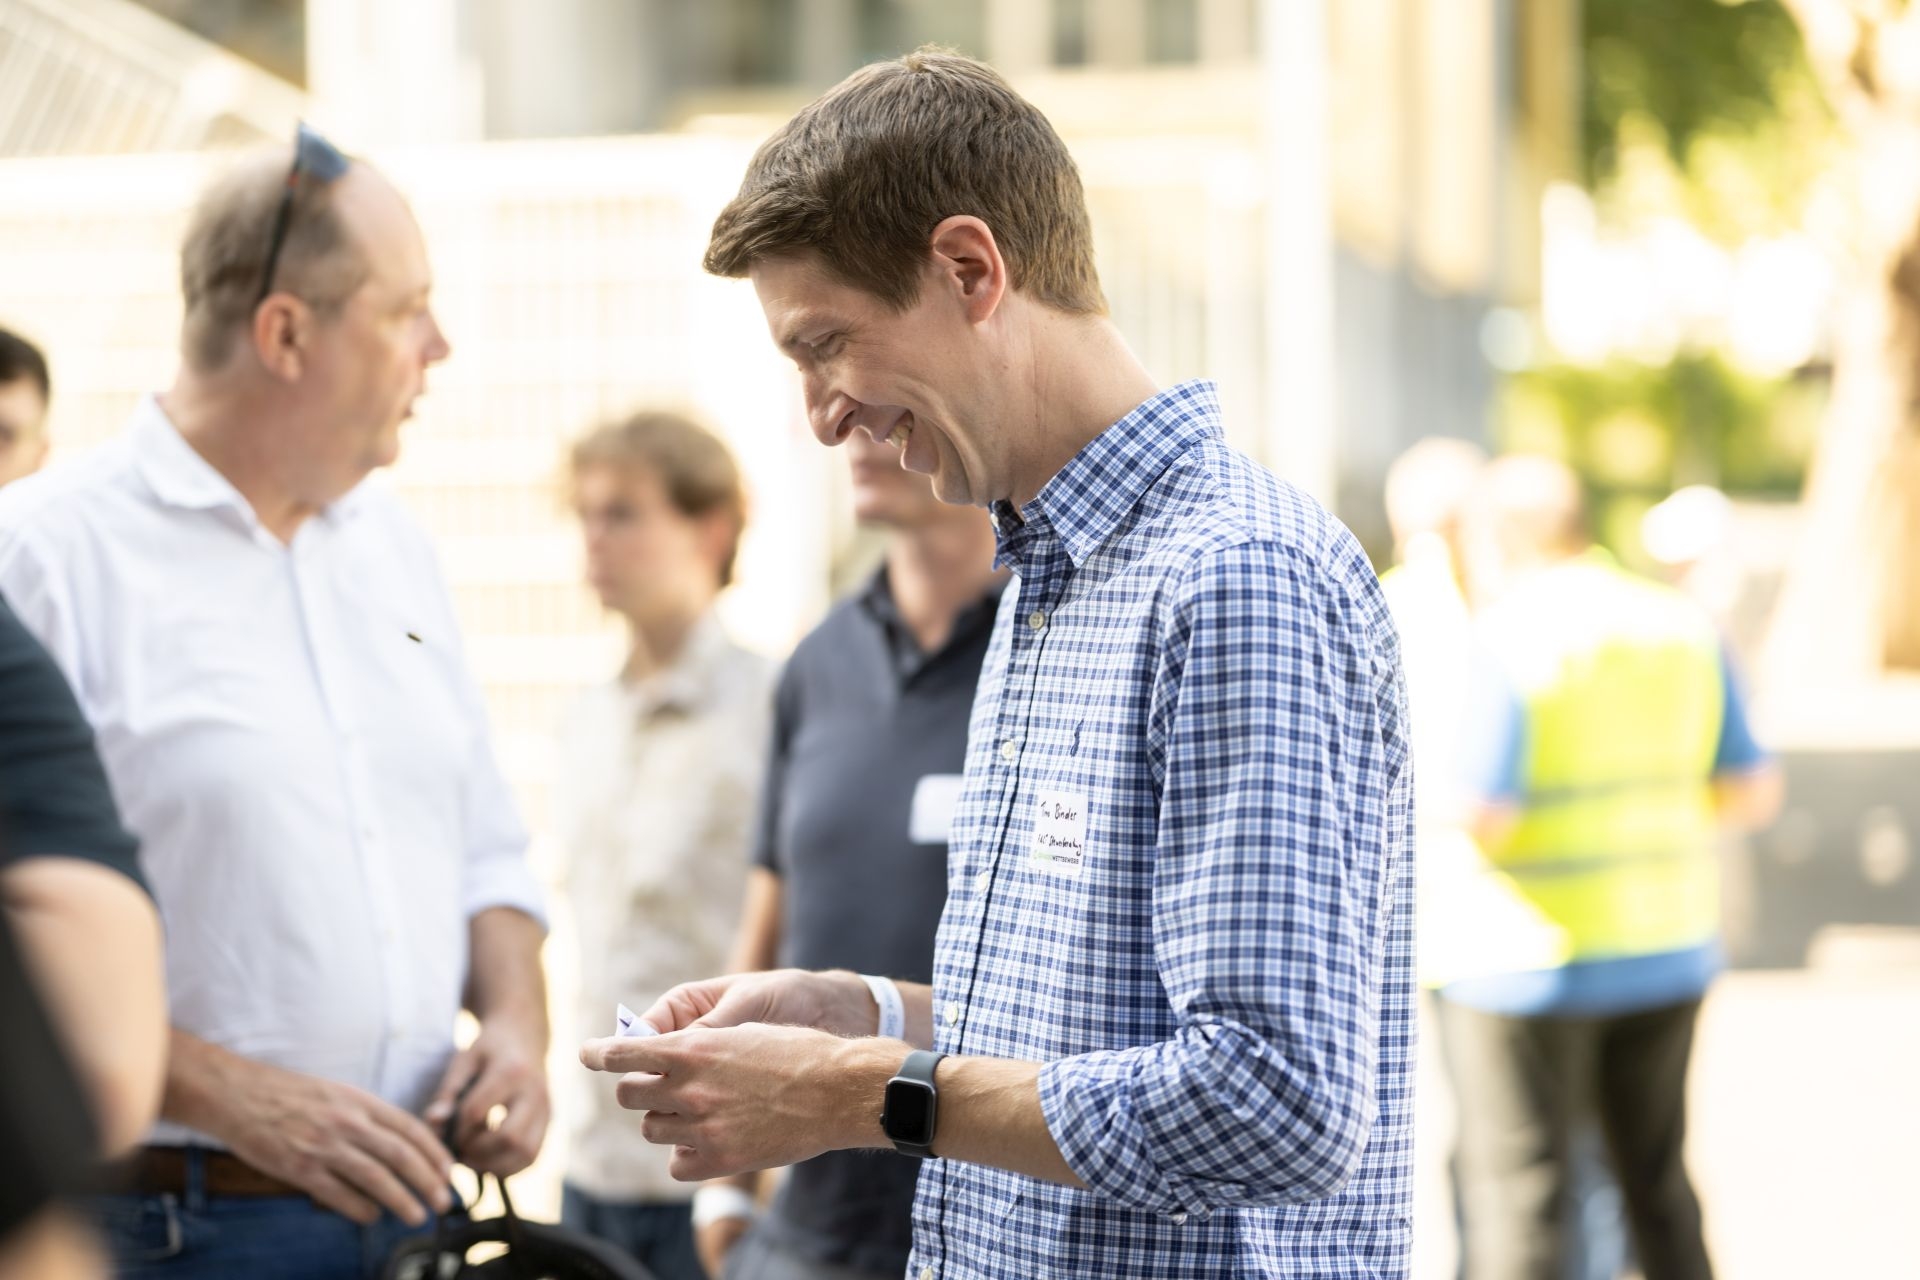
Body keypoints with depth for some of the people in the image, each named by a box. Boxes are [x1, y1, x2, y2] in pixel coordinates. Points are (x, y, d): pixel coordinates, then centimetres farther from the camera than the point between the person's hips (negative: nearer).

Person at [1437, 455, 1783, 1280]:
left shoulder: (1507, 639, -14)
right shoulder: (1683, 629, 3)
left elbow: (1479, 818, -19)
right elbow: (1755, 793, 5)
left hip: (1530, 963, -6)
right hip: (1663, 952, 6)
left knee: (1518, 1198, 2)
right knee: (1656, 1182, 18)